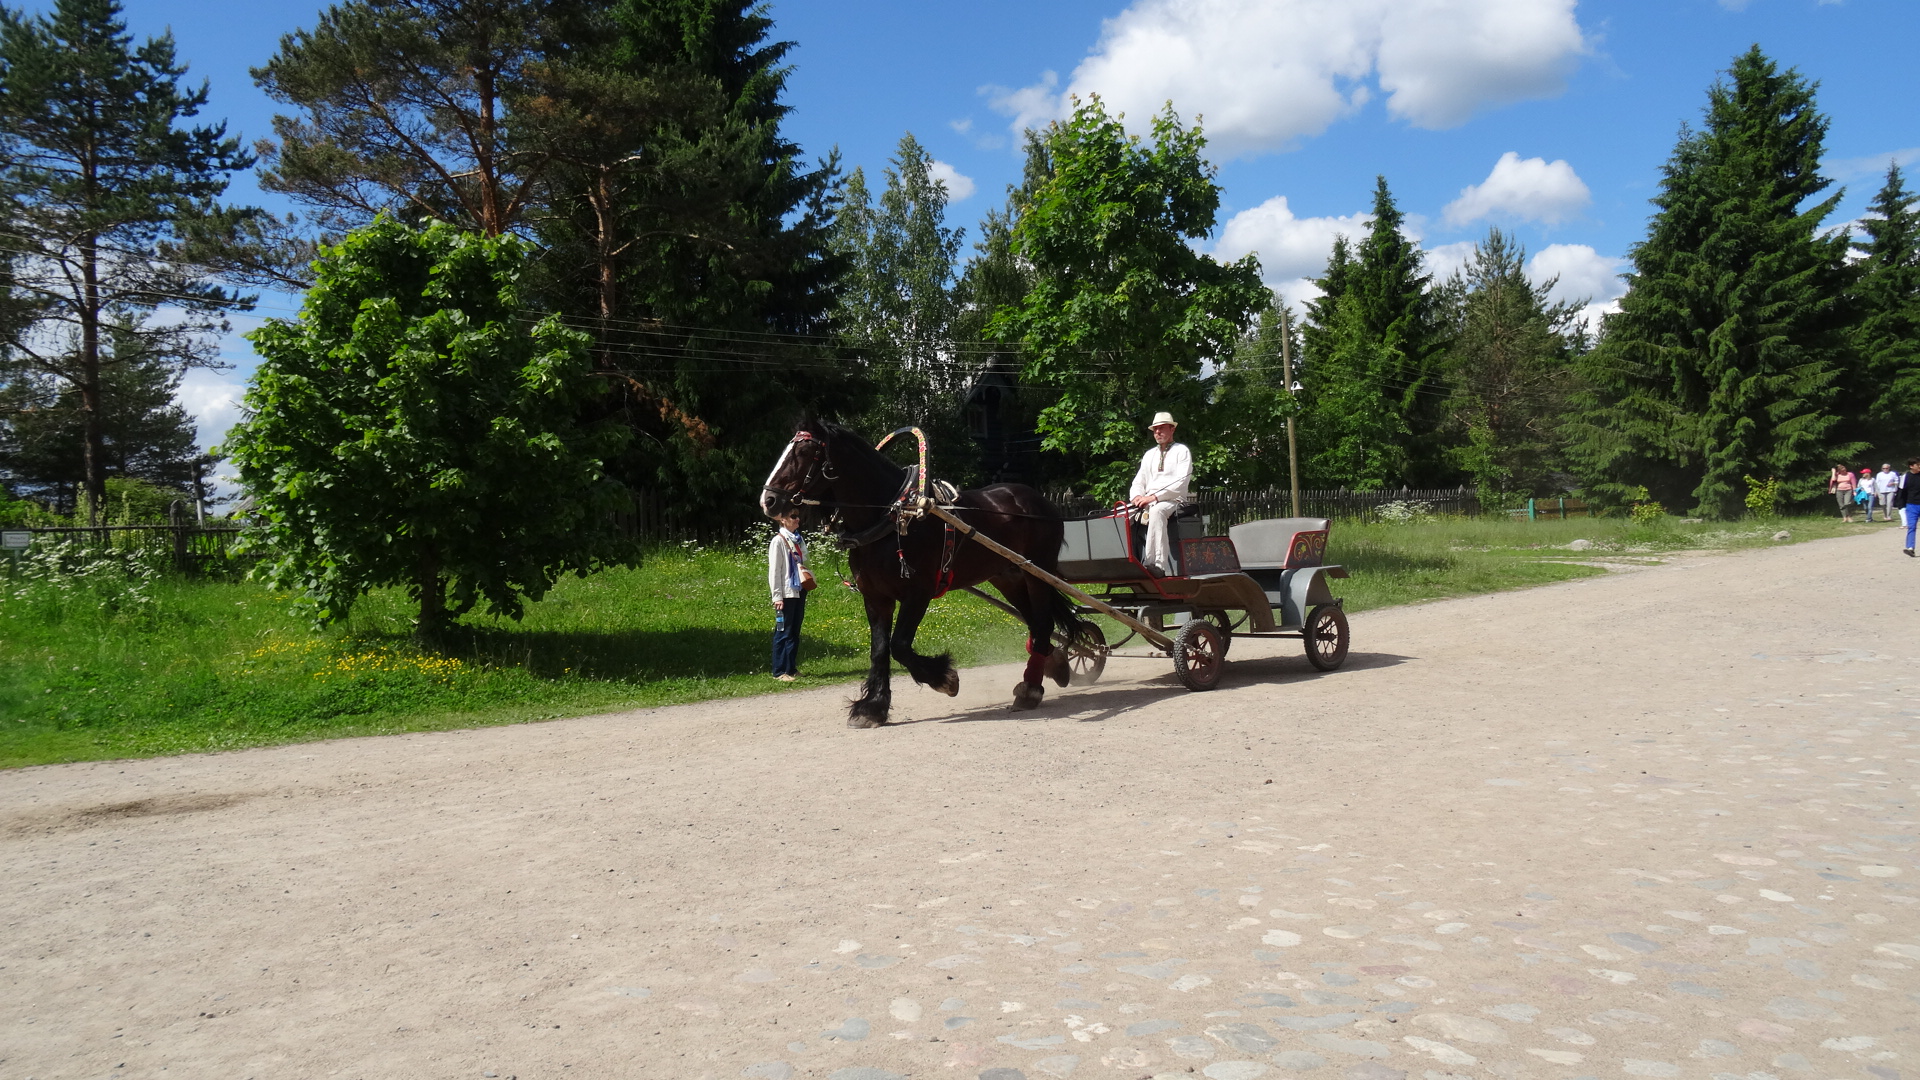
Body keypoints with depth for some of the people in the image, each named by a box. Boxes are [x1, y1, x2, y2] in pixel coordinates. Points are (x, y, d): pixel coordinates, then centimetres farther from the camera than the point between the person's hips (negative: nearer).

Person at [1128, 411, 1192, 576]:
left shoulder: (1181, 451, 4)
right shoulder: (1149, 454, 23)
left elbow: (1181, 482, -9)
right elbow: (1139, 481, 19)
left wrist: (1154, 497, -18)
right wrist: (1137, 497, -7)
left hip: (1173, 501, -6)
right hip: (1148, 502, 6)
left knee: (1157, 511, -40)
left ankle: (1157, 564, -48)